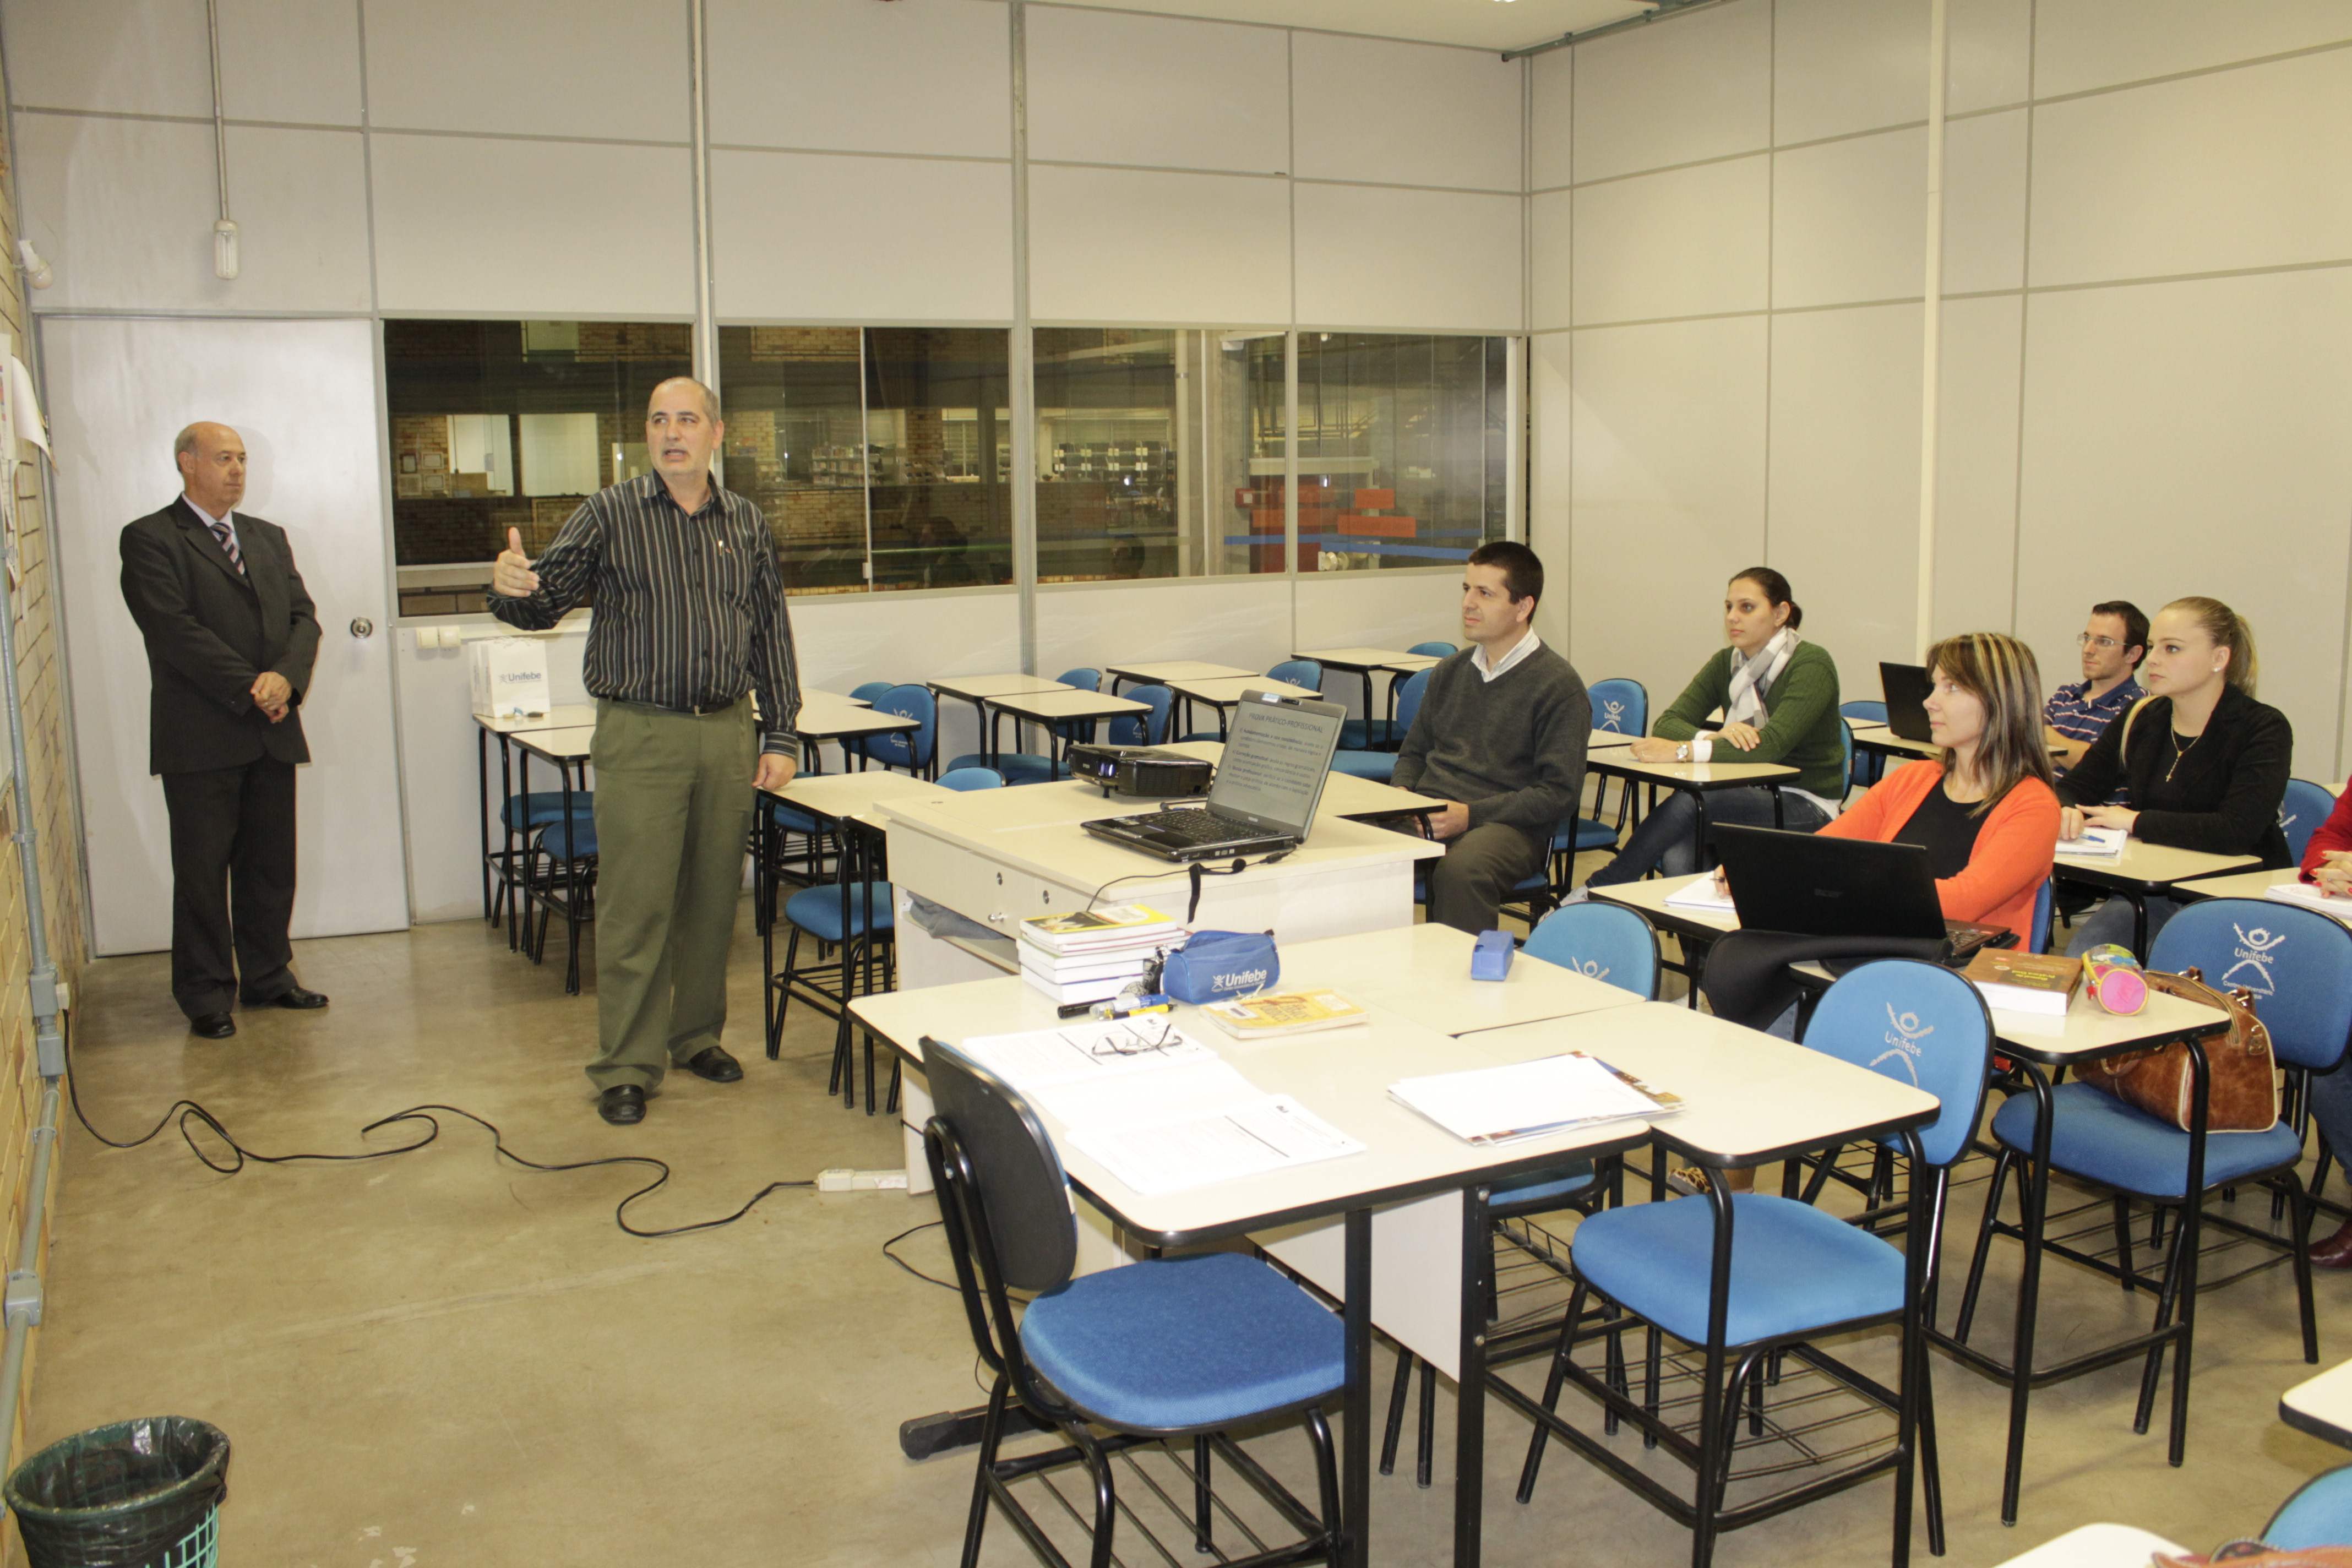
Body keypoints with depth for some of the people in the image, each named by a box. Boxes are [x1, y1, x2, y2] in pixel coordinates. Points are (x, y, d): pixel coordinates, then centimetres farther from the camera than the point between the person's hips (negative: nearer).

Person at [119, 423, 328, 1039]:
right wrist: (249, 690, -16)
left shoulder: (269, 538, 17)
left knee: (272, 866, 11)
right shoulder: (150, 539, -3)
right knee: (203, 871, 3)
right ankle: (206, 992, 13)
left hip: (272, 734, 6)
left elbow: (304, 618, 9)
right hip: (201, 738, -5)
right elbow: (175, 630, -13)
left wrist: (287, 677, -11)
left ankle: (267, 976, 24)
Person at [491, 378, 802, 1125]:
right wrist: (512, 588, -29)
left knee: (714, 897, 10)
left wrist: (780, 736, 8)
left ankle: (698, 1035, 26)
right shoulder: (610, 515, 1)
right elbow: (546, 602, -5)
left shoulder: (748, 525, 10)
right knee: (635, 903, -3)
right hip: (640, 734, -3)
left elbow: (772, 634, 12)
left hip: (727, 733, 3)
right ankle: (626, 1066, 5)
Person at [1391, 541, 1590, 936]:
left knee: (1460, 870, -39)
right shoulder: (1449, 672, 19)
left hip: (1509, 826, -5)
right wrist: (1402, 793, 3)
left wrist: (1471, 814, -16)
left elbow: (1559, 794, -7)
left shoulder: (1559, 686, -1)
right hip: (1427, 818, 5)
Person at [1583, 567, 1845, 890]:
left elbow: (1771, 745, -26)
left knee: (1691, 800, -31)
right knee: (1677, 854, -32)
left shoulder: (1812, 664, -12)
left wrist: (1682, 751, -32)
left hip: (1806, 810, -5)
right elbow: (1666, 724, -2)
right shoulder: (1727, 664, 8)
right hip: (1749, 800, 5)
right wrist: (1715, 738, -24)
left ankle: (1598, 891, -21)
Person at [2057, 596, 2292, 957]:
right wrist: (2066, 812, -15)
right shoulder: (2141, 719, 6)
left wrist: (2135, 820, -17)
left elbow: (2237, 831, -24)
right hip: (2154, 890, 4)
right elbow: (2074, 787, 11)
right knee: (2084, 952, -24)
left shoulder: (2263, 729, -9)